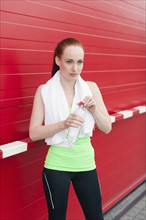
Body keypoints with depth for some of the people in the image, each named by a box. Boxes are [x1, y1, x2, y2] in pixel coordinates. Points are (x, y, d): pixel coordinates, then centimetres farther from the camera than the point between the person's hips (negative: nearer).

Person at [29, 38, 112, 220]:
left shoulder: (91, 88, -1)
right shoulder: (44, 90, -8)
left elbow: (107, 128, 1)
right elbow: (34, 133, -11)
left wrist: (94, 109, -17)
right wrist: (63, 124, -25)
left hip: (85, 163, 2)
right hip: (56, 166, -2)